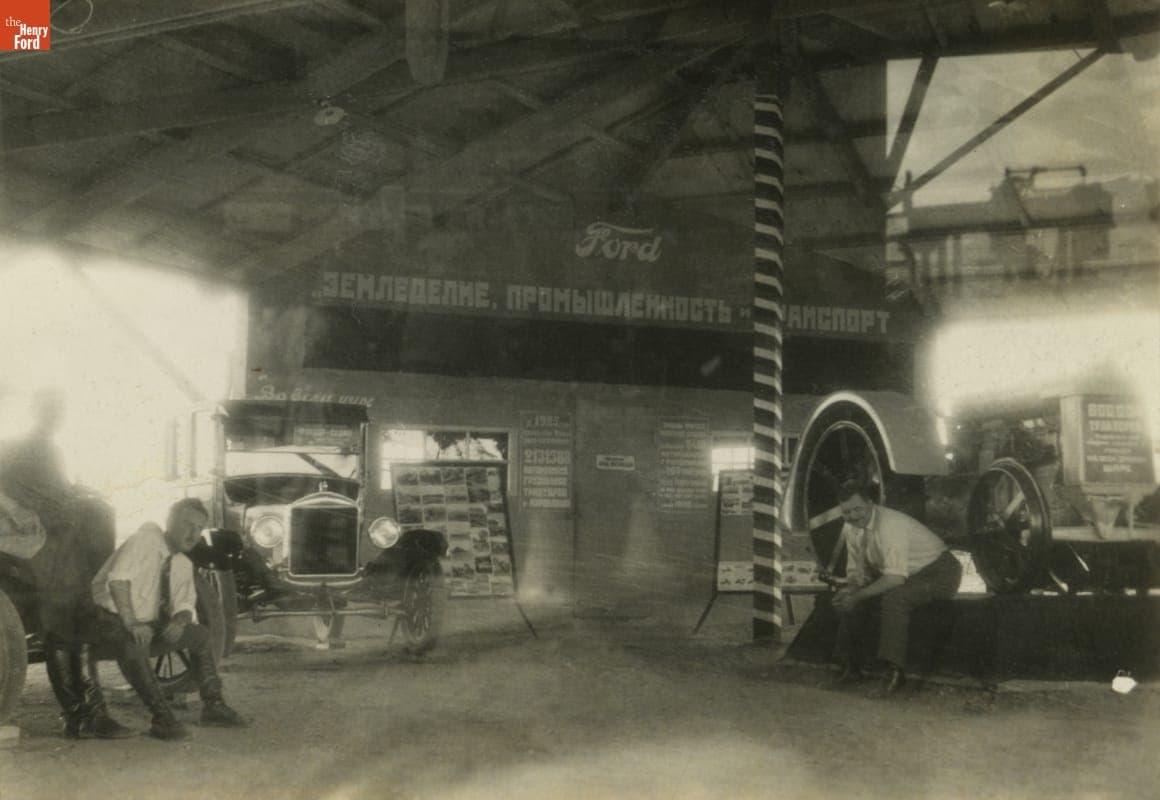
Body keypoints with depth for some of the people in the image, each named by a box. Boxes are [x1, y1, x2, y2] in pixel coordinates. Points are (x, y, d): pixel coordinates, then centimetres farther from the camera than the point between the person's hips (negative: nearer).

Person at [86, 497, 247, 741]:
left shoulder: (183, 565, 9)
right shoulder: (146, 539, -15)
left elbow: (185, 604, 6)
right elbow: (118, 578, -26)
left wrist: (179, 621, -19)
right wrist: (130, 622, -34)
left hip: (147, 625, 8)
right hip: (110, 620, -8)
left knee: (200, 634, 3)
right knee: (133, 645, -37)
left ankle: (213, 705, 7)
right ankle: (163, 718, -32)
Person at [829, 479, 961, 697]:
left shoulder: (890, 524, -31)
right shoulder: (850, 529, -5)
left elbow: (895, 578, -35)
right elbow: (856, 570, 4)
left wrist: (858, 596, -32)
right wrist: (851, 590, -18)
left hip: (937, 572, -8)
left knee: (894, 598, -35)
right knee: (846, 597, -5)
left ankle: (895, 672, -30)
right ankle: (850, 666, 5)